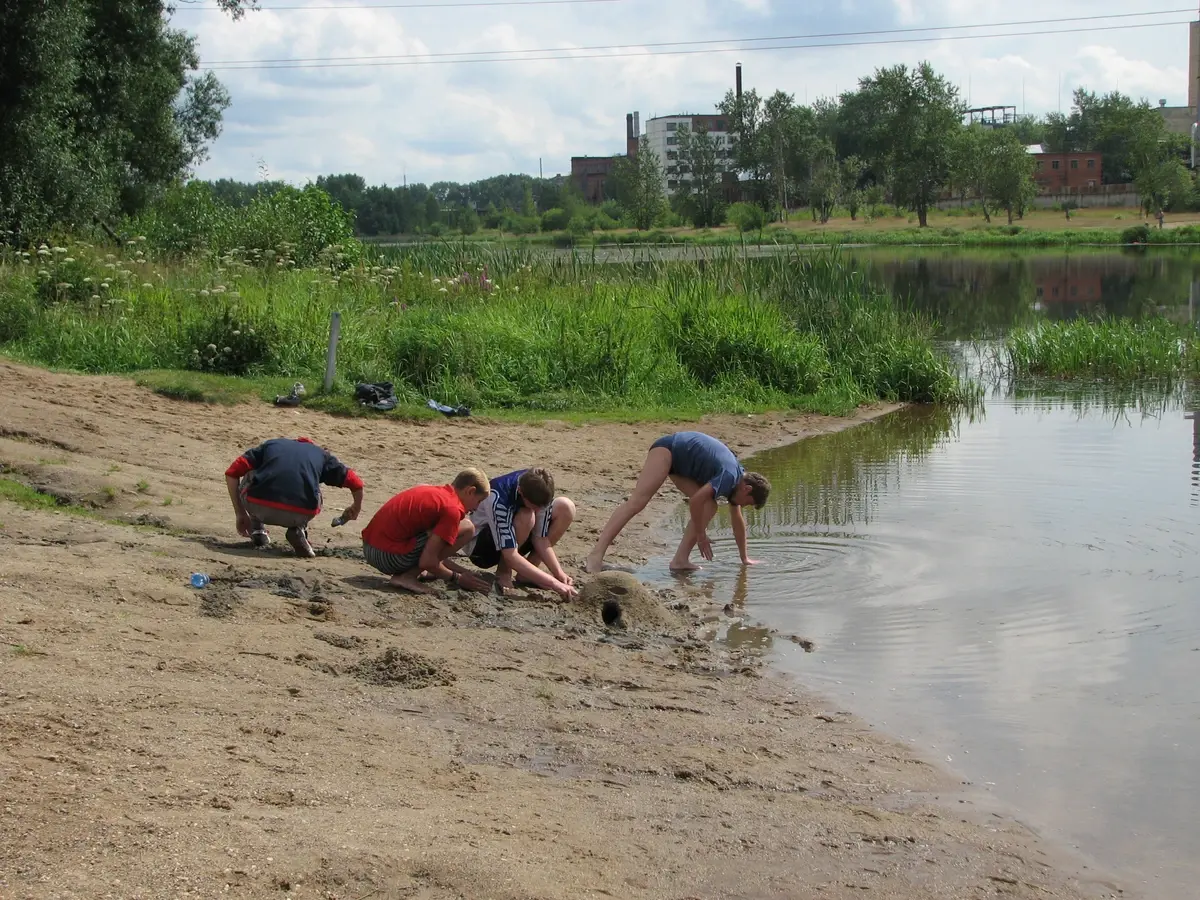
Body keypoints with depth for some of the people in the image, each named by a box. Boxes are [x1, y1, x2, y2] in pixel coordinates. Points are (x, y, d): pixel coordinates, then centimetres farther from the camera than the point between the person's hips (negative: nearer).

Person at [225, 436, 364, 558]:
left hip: (259, 508, 1)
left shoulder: (270, 444, 30)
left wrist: (240, 514, 28)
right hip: (301, 515, -1)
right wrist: (356, 509, 48)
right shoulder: (322, 454, 30)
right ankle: (298, 530, 11)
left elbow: (232, 473, 21)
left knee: (249, 477, 34)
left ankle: (257, 530, 23)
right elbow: (355, 483, 27)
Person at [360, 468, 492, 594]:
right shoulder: (452, 509, -11)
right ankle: (408, 576, -7)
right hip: (390, 556, -10)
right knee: (467, 528, -7)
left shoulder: (429, 489, 17)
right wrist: (457, 578, 0)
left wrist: (462, 571, 22)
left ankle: (407, 572, 11)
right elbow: (427, 561, -16)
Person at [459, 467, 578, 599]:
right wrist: (554, 583, -43)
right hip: (479, 546, -6)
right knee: (525, 517, -36)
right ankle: (503, 573, -12)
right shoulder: (498, 498, -37)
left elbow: (540, 539, -14)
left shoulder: (539, 491, -20)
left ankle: (526, 573, -8)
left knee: (565, 508, -15)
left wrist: (559, 573, -27)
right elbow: (511, 556, -40)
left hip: (513, 536, 6)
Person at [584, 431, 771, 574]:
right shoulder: (729, 477, -23)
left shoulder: (737, 482, 6)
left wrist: (745, 558, 24)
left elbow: (738, 521, 18)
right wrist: (700, 535, -18)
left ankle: (680, 560, -10)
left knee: (709, 507, -4)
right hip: (667, 449, -10)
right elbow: (695, 501, -31)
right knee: (637, 501, -26)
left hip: (679, 463, 10)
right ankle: (597, 553, -38)